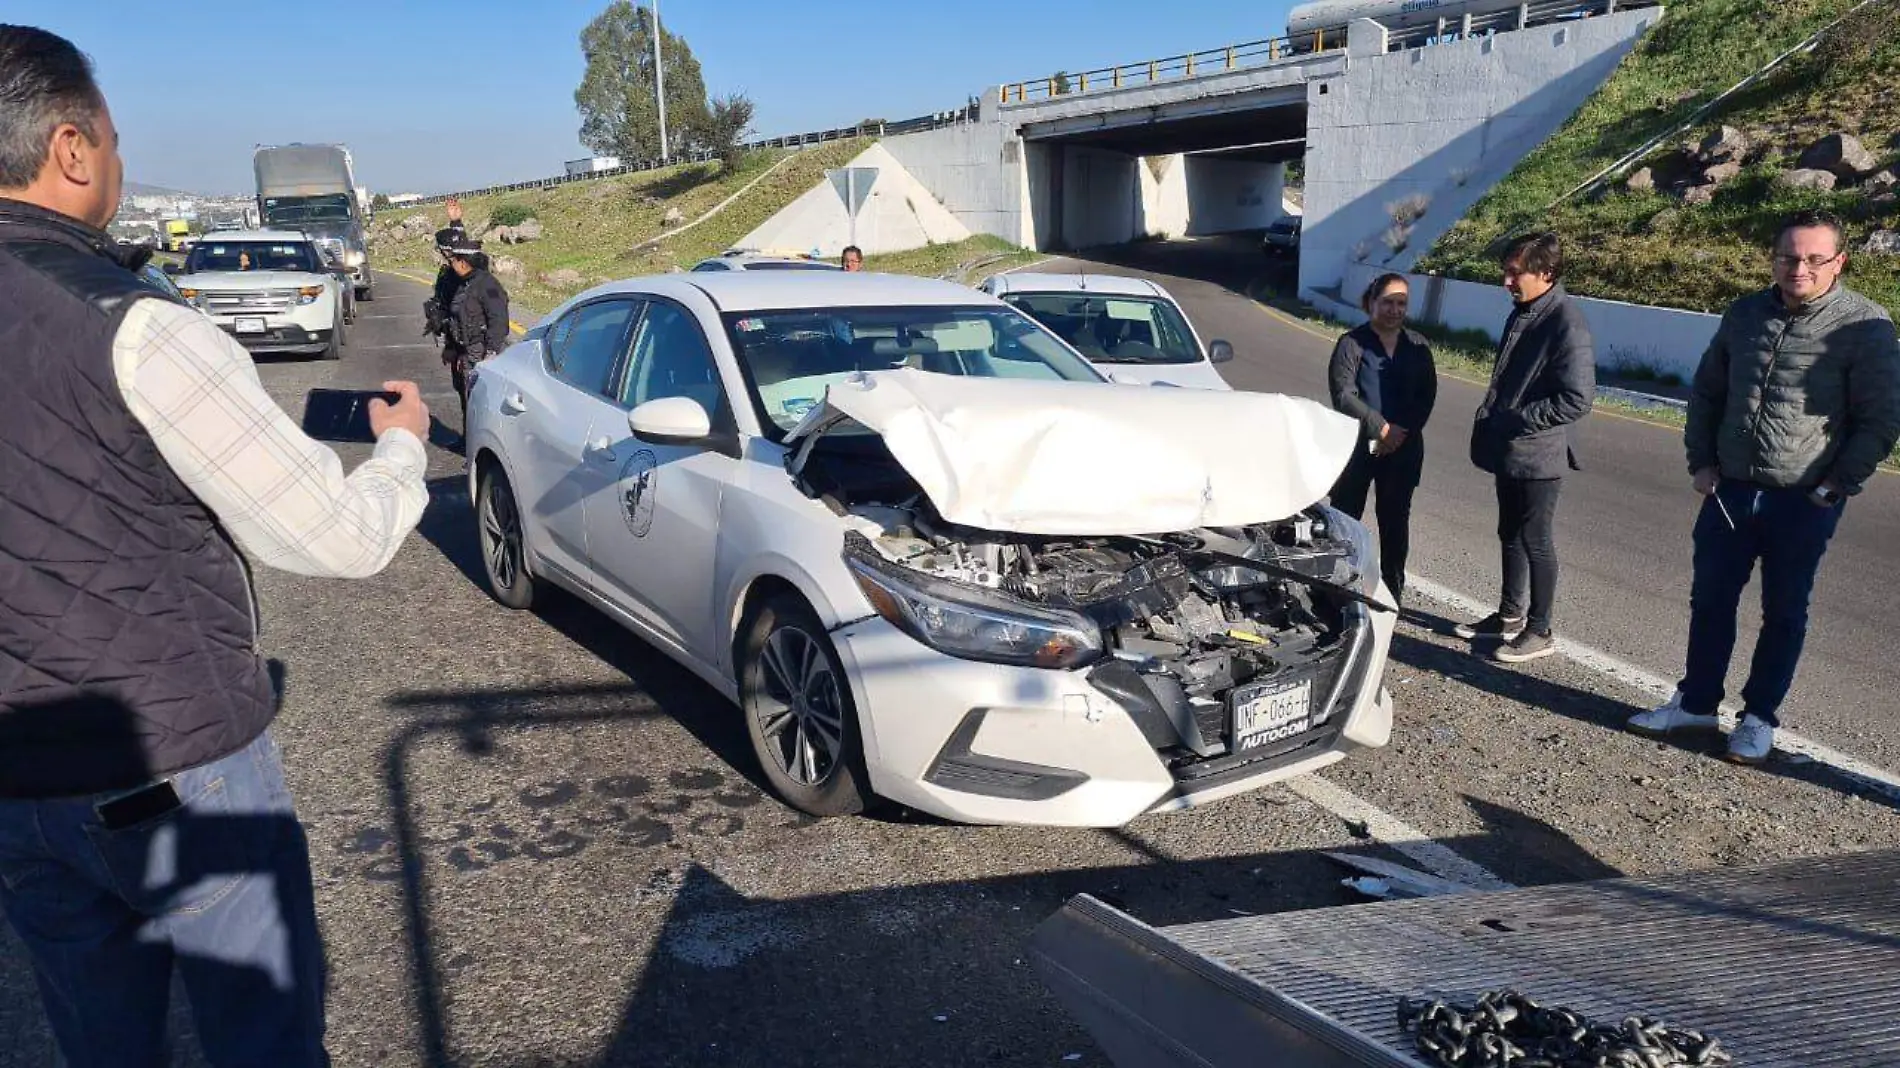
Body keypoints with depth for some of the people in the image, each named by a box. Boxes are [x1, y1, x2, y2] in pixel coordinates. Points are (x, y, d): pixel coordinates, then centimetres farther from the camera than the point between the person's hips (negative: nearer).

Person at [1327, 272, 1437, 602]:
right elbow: (1343, 394, -13)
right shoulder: (1352, 343, -4)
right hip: (1357, 444, -3)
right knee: (1345, 516, 2)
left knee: (1396, 519, 8)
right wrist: (1381, 428, -17)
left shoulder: (1417, 346, 8)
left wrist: (1402, 432, -11)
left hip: (1404, 448, 3)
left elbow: (1427, 396, 4)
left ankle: (1393, 590, 18)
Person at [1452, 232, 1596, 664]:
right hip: (1508, 450, 9)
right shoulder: (1521, 313, 8)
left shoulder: (1567, 324, -20)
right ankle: (1510, 615, 33)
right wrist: (1490, 419, 8)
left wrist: (1514, 421, -20)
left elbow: (1577, 400, -24)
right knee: (1510, 534, 18)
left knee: (1536, 540, 3)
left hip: (1537, 454, -9)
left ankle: (1539, 631, 16)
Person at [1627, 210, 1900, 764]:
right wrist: (1701, 462, 7)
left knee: (1783, 613, 9)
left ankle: (1759, 718, 22)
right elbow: (1706, 391, 15)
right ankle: (1696, 703, 27)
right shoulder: (1745, 314, 5)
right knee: (1710, 600, 12)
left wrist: (1836, 486, -10)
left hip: (1804, 502, -4)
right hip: (1729, 490, 4)